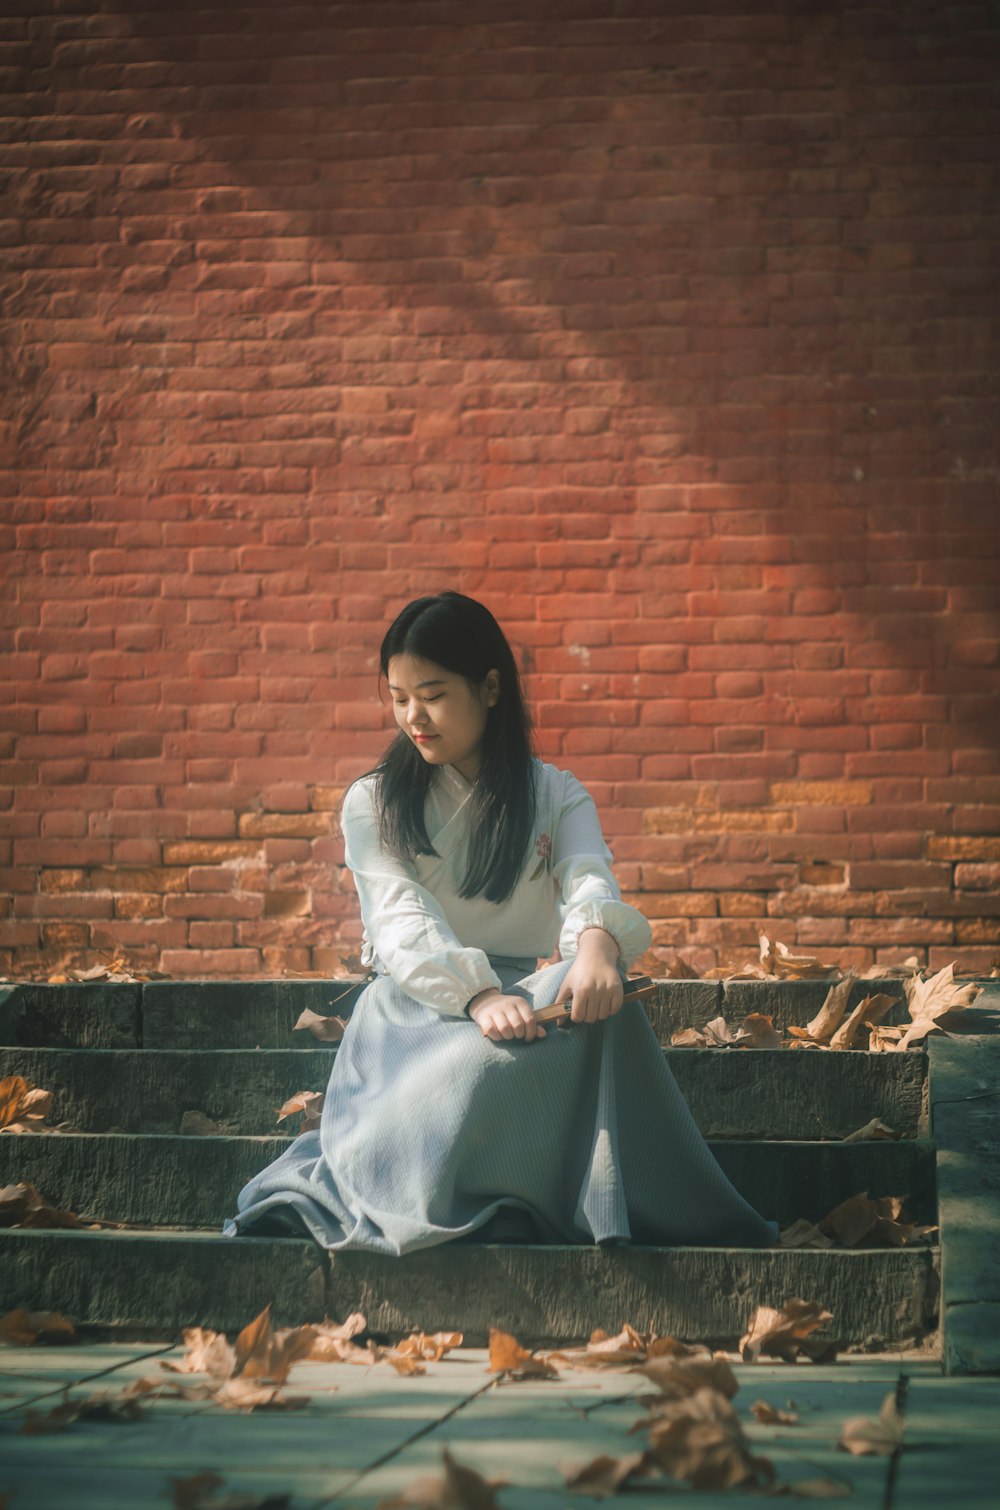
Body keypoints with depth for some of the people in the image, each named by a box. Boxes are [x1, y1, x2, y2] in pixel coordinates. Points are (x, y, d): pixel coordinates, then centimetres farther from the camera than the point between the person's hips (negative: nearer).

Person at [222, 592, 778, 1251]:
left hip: (518, 992, 2)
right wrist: (475, 994, -29)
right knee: (493, 1062, -40)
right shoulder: (373, 803, 10)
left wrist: (597, 939, -36)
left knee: (601, 1004, -36)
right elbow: (400, 922, -7)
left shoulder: (557, 796, 14)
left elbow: (589, 880, -8)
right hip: (415, 1002, -2)